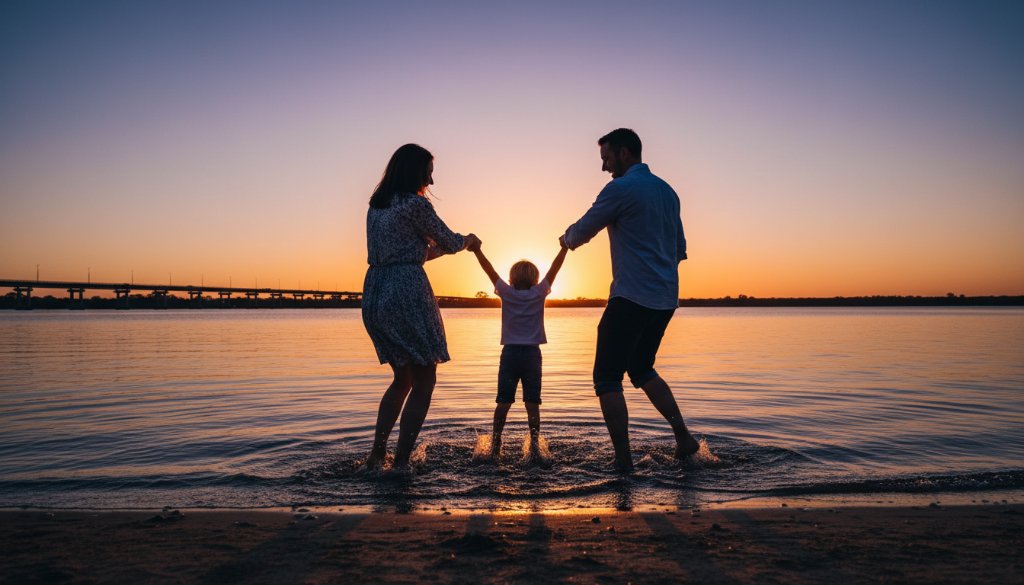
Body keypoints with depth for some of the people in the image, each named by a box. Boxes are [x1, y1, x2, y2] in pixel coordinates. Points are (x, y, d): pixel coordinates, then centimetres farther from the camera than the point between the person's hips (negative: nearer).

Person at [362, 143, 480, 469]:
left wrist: (442, 246, 32)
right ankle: (401, 462, 2)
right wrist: (468, 240, 24)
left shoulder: (376, 207, 16)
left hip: (374, 295, 8)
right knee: (424, 381, 3)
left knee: (403, 378, 21)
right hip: (406, 294, -8)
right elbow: (449, 242, 2)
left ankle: (377, 455, 19)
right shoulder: (415, 204, -8)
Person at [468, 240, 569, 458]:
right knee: (532, 403, 2)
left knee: (503, 402, 3)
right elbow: (554, 269, 4)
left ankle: (495, 446, 2)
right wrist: (565, 247, 8)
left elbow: (490, 270, 6)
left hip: (510, 352, 0)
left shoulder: (507, 293, 2)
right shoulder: (538, 293, 1)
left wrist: (477, 250, 10)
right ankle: (534, 444, -3)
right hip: (532, 353, 0)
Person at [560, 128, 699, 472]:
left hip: (631, 298, -8)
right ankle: (683, 436, 17)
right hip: (665, 299, 8)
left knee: (607, 378, 0)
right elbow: (680, 249, 20)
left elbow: (582, 231, 0)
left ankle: (623, 460, -1)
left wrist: (567, 239, 21)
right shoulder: (667, 191, 15)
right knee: (641, 369, 23)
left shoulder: (620, 189, -9)